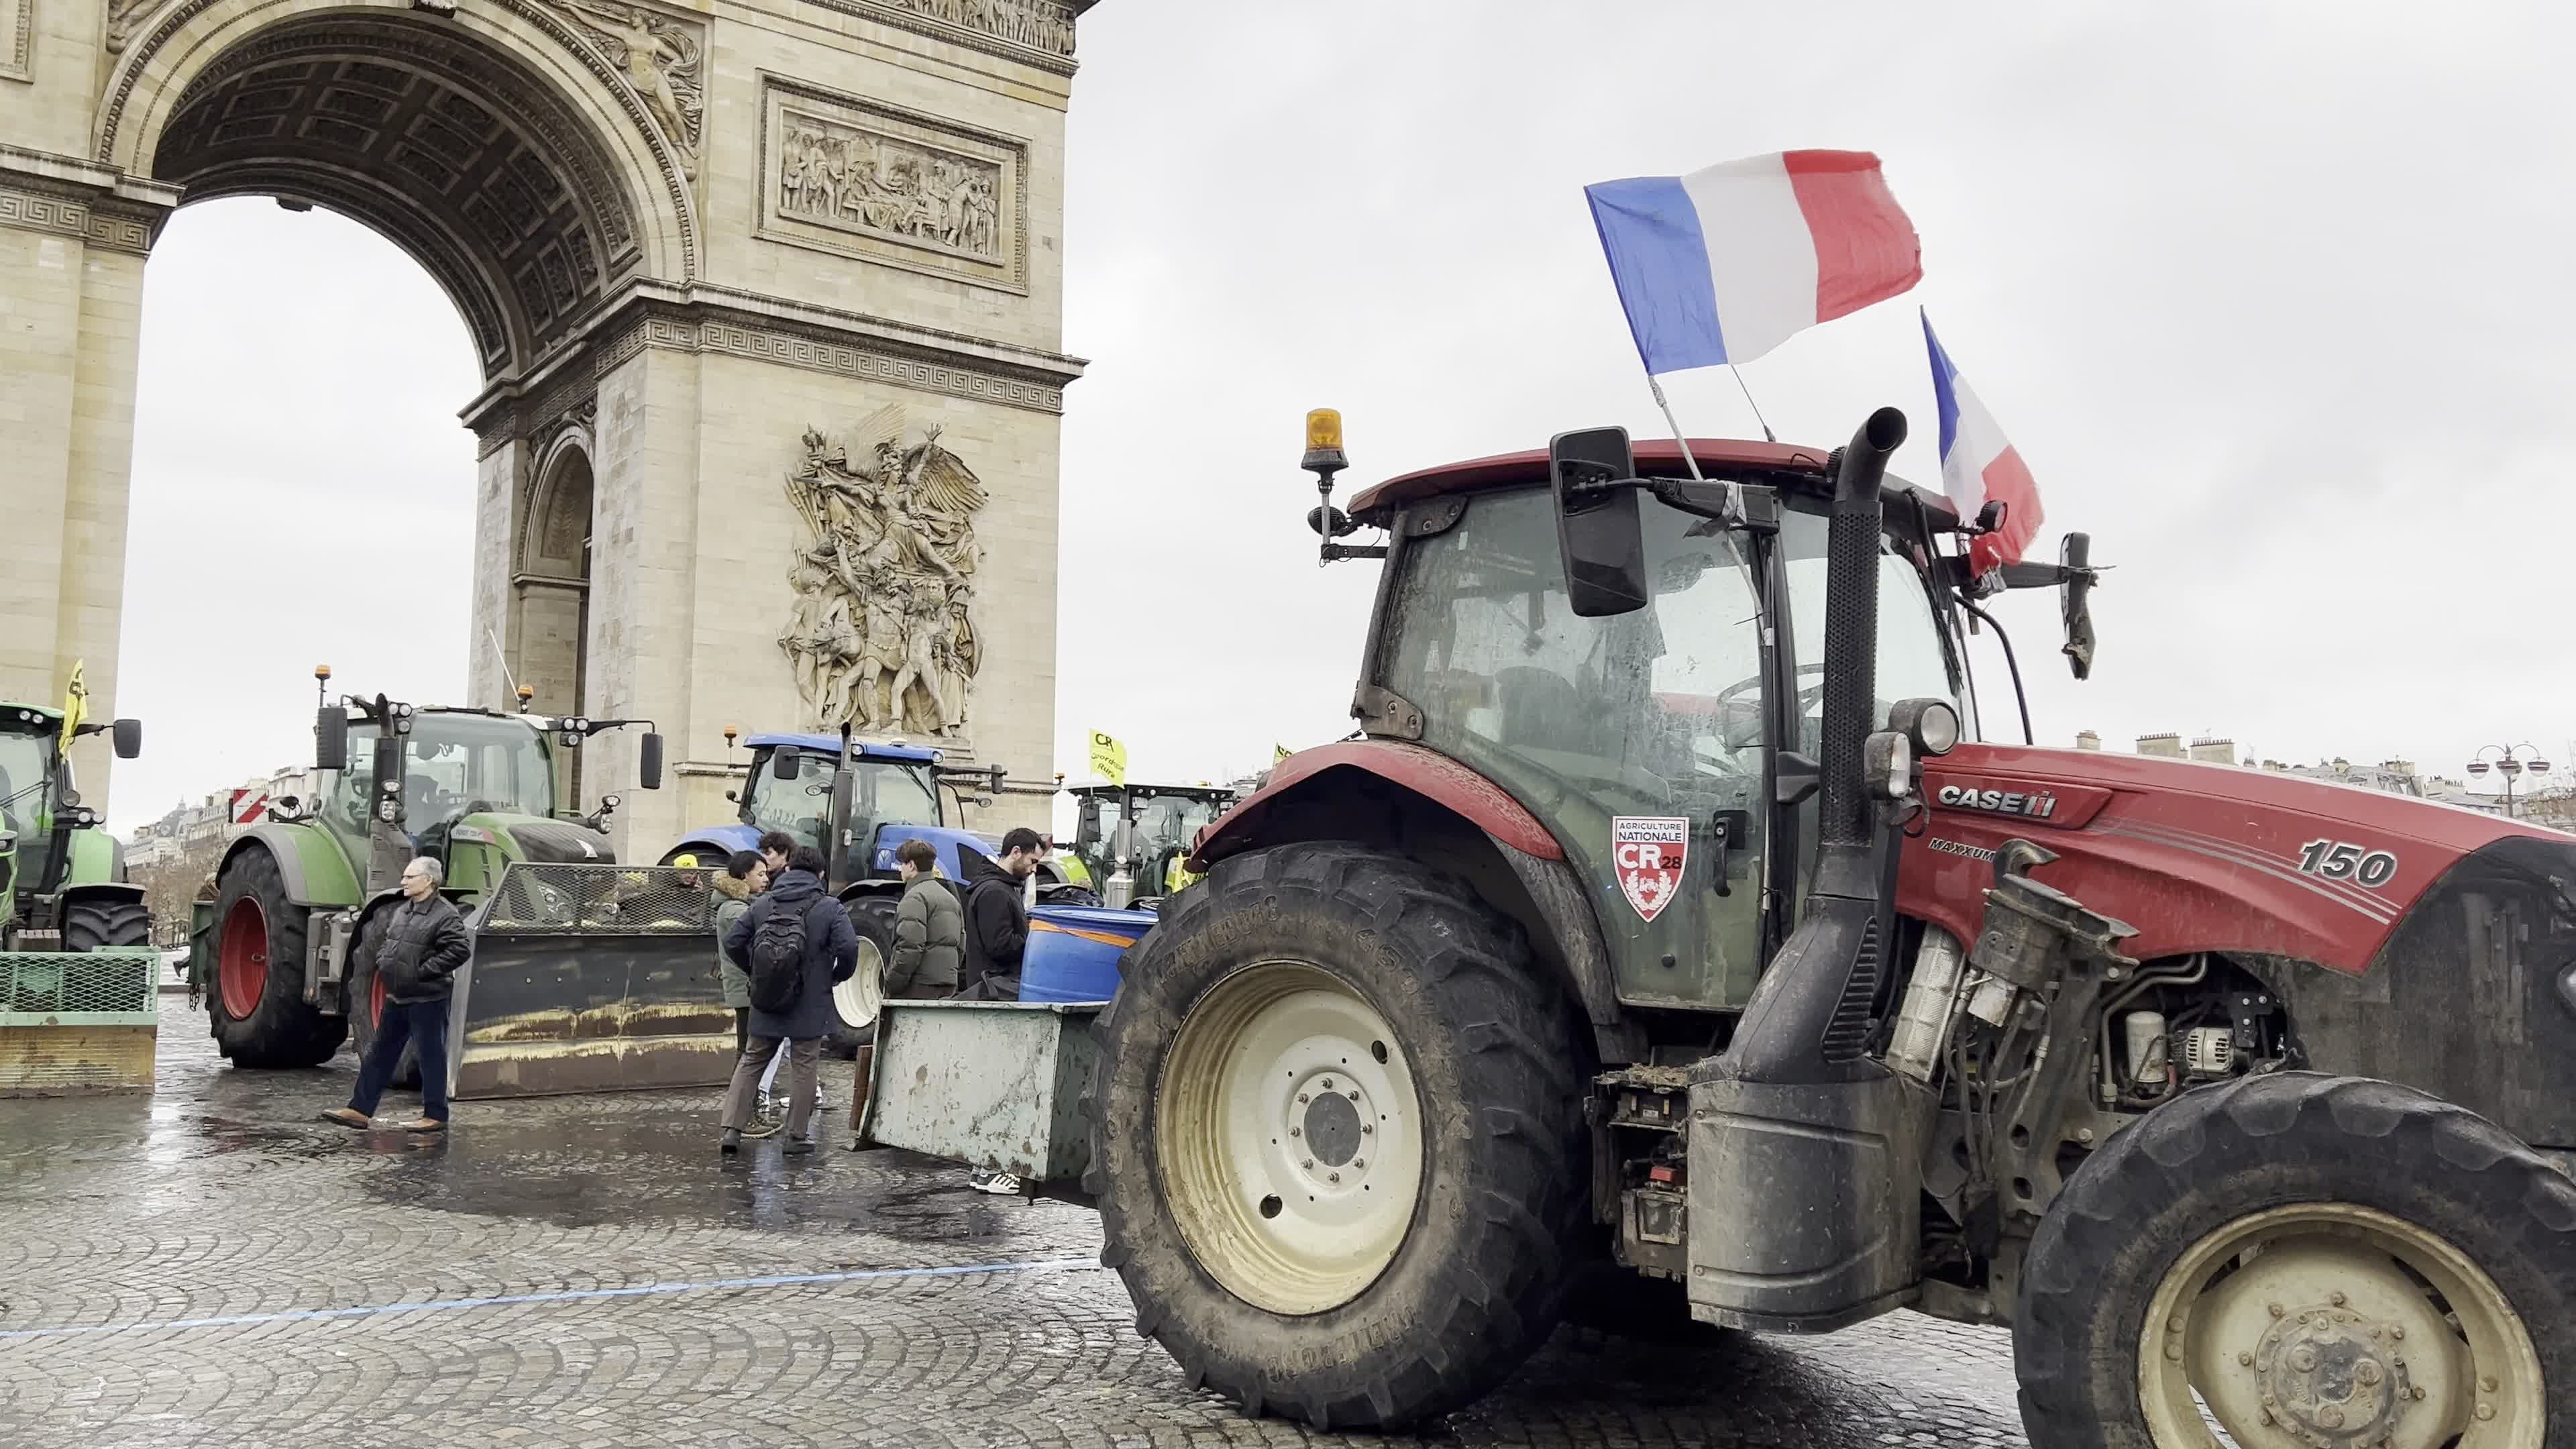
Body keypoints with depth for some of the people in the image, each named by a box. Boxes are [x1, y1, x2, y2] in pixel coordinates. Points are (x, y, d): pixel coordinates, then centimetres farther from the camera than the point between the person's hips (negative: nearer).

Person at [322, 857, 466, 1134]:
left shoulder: (445, 916, -14)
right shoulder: (401, 911, 12)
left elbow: (460, 950, -23)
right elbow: (384, 940, 27)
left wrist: (424, 970, -20)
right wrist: (383, 962, 8)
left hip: (426, 999, -9)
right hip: (396, 997, 9)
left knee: (431, 1056, 1)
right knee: (380, 1054, 13)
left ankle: (435, 1115, 10)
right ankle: (360, 1110, 20)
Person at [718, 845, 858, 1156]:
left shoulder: (763, 904, 3)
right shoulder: (830, 908, -9)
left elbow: (733, 942, 2)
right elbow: (848, 947, -20)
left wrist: (756, 972, 14)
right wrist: (837, 976, -2)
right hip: (810, 1005, -3)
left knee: (751, 1062, 15)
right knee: (802, 1067, 6)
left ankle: (731, 1129, 11)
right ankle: (796, 1136, 11)